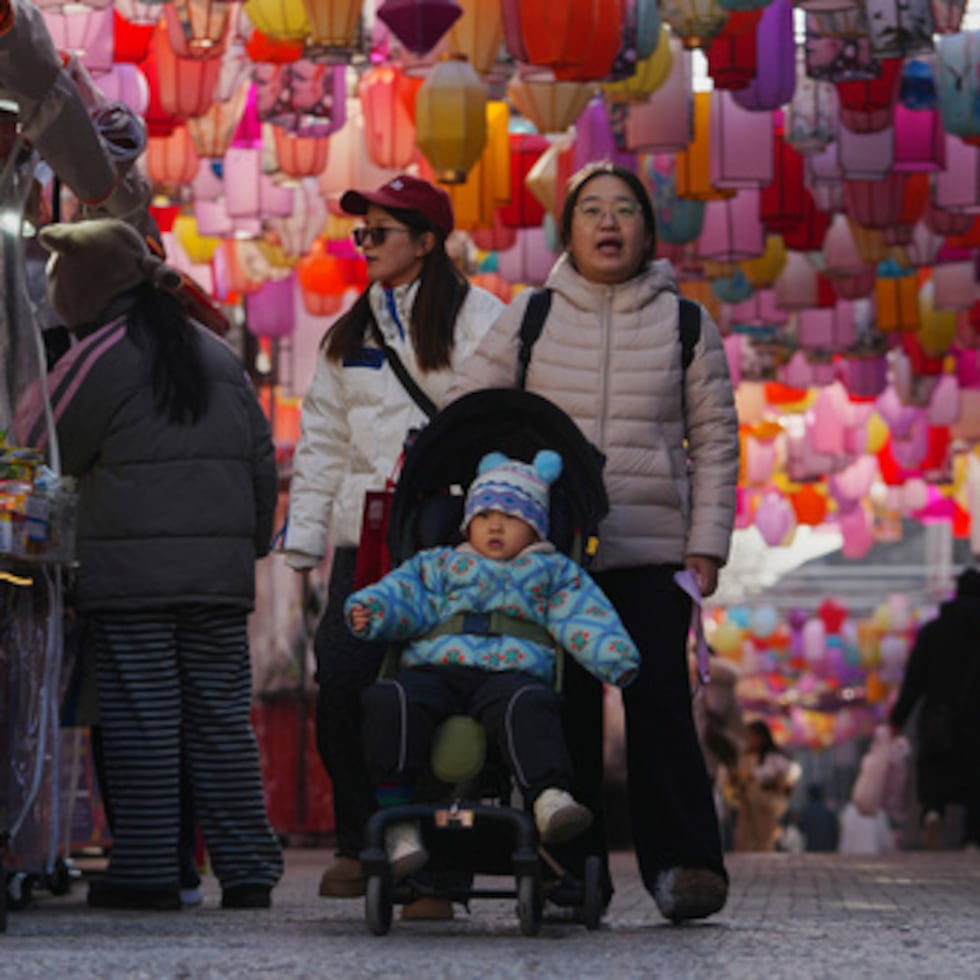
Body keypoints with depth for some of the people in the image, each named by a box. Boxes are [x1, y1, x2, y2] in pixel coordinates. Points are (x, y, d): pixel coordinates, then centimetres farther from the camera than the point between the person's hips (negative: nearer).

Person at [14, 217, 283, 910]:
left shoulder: (100, 357, -6)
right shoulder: (218, 355, 14)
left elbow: (38, 453, -1)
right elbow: (262, 457, 16)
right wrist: (251, 541, 22)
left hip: (129, 567, -5)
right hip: (219, 567, 5)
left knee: (141, 718, -1)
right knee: (221, 716, 7)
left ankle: (147, 871, 0)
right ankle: (248, 870, 5)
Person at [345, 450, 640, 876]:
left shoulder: (552, 571, 24)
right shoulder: (440, 564, 29)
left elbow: (582, 617, 10)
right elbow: (408, 595, 15)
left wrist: (614, 653, -9)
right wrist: (372, 610, -8)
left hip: (512, 672, -1)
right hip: (434, 672, 2)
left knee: (528, 705, -38)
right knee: (391, 701, -30)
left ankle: (550, 799, -57)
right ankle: (398, 821, -31)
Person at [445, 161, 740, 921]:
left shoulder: (684, 323, 9)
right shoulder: (531, 318, 10)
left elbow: (714, 440, 9)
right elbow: (466, 409, 12)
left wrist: (707, 544, 2)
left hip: (653, 551, -1)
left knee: (659, 703, -10)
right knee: (564, 707, 0)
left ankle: (683, 864, -6)